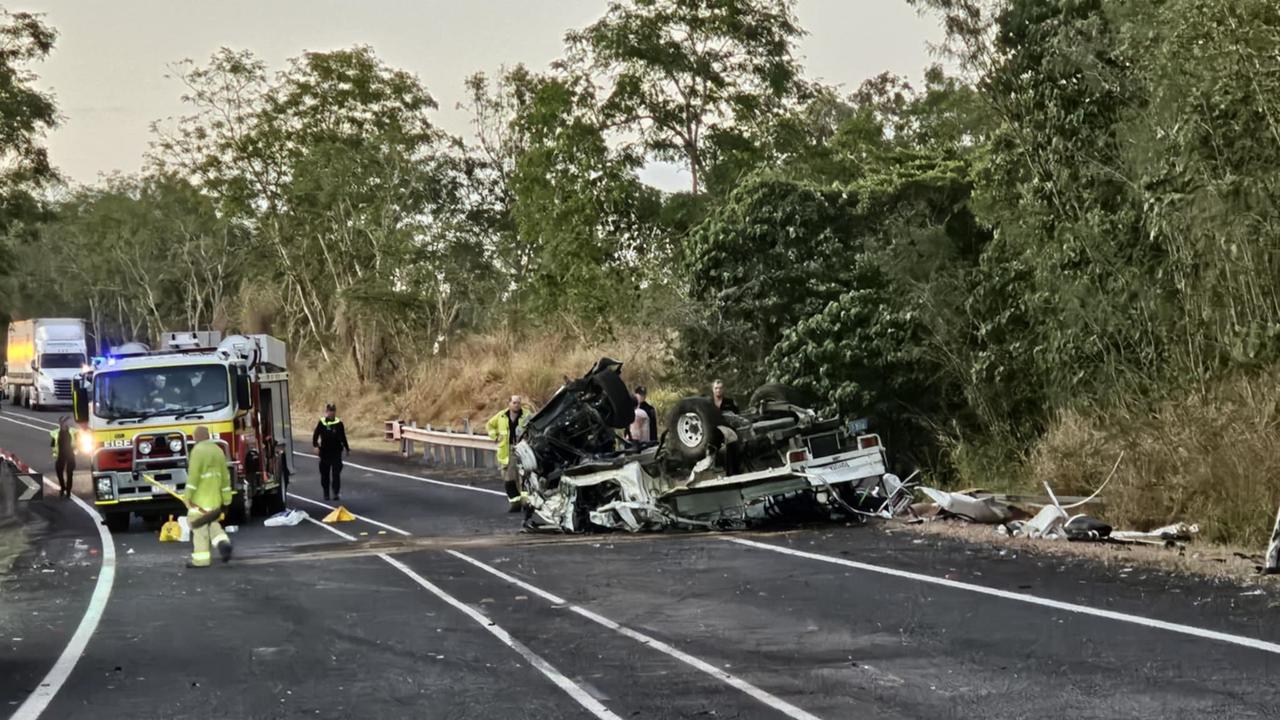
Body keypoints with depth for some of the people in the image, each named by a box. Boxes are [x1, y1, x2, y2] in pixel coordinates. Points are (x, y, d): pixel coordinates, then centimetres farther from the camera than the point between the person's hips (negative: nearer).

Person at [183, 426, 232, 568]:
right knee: (211, 523, 20)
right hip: (215, 496, 8)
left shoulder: (198, 450, -12)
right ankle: (223, 543, -4)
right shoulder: (218, 450, 11)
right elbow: (225, 476, 12)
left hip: (200, 496, -8)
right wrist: (226, 498, 16)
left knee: (199, 525, -3)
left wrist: (188, 495, -18)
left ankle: (201, 559, -2)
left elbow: (193, 474, -19)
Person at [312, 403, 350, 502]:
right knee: (325, 473, 8)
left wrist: (347, 448, 15)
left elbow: (343, 437, 10)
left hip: (336, 452, 0)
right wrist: (315, 445, -17)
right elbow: (315, 435, -3)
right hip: (325, 452, 0)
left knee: (336, 473, -6)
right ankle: (326, 493, 18)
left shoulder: (339, 423, 0)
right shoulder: (321, 423, -3)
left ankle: (337, 492, -8)